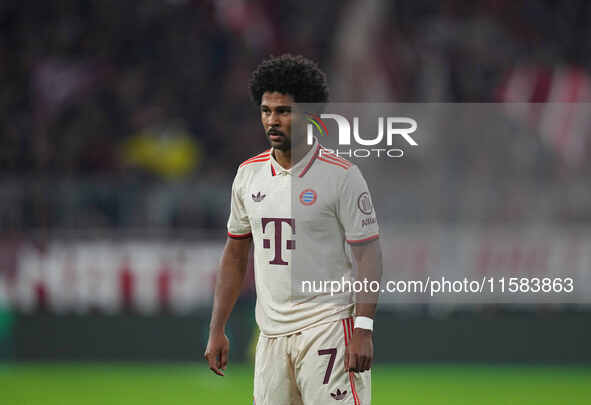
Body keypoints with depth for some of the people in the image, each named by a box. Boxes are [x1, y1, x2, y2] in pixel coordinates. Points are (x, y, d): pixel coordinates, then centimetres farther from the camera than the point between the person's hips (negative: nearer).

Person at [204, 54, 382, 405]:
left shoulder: (341, 175, -6)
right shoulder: (249, 174, 11)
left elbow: (368, 254, -8)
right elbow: (235, 254, 18)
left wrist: (363, 329, -17)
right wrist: (217, 330, 13)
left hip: (327, 326, -6)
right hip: (271, 333, 6)